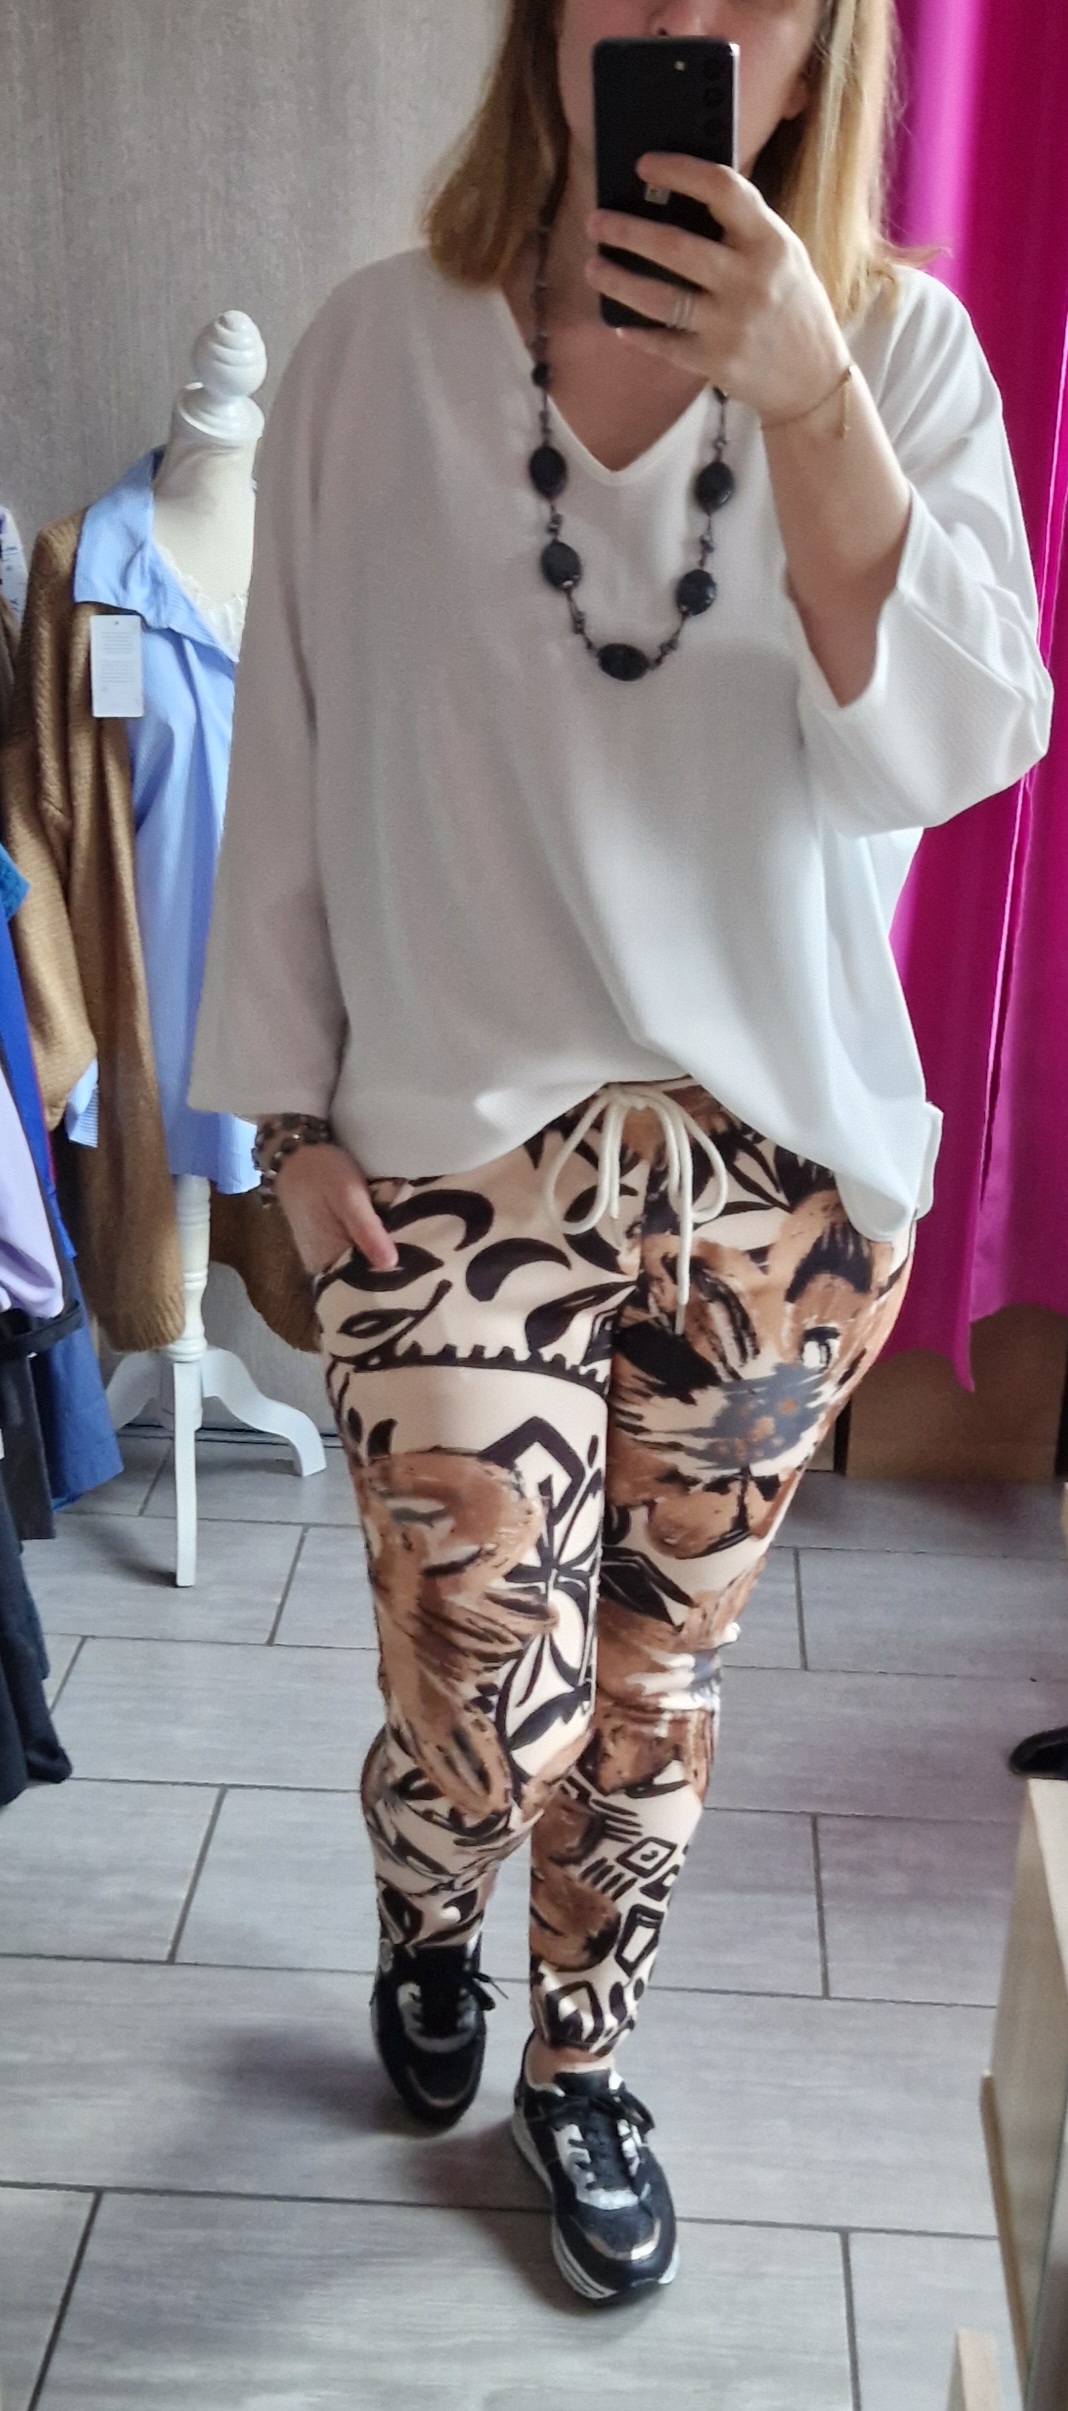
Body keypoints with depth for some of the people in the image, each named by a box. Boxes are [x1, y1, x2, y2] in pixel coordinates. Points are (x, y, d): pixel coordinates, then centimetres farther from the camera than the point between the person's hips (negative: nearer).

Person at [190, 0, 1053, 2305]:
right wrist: (287, 1104, 1)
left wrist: (804, 392, -23)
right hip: (457, 1150, -1)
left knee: (663, 1682, 14)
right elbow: (292, 756, 2)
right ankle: (425, 1913, 38)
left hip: (785, 1161, 2)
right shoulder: (380, 348, -2)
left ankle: (578, 2057, 42)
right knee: (495, 1705, -1)